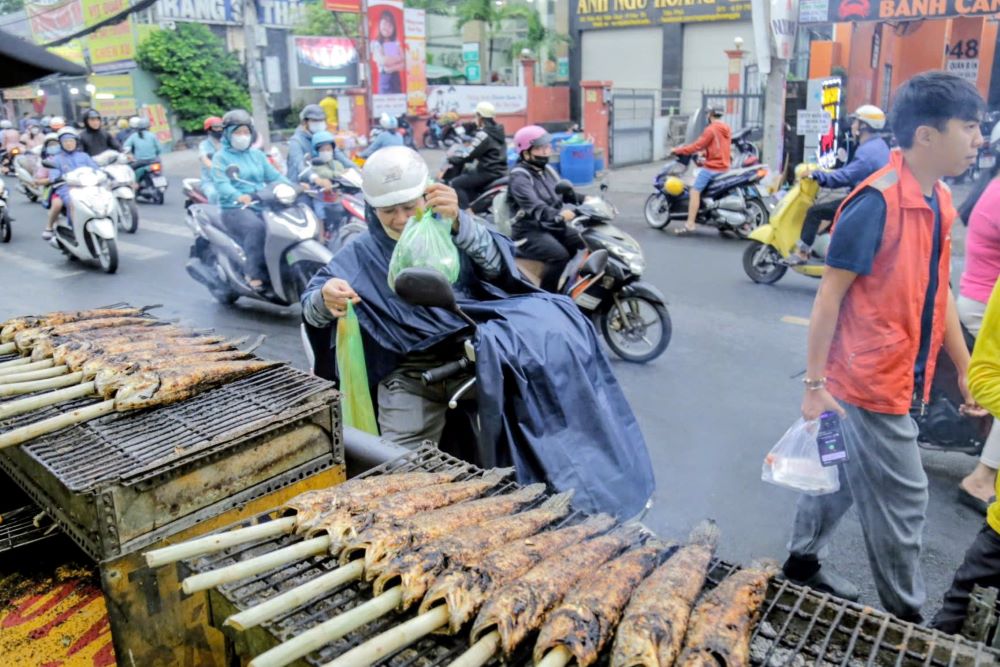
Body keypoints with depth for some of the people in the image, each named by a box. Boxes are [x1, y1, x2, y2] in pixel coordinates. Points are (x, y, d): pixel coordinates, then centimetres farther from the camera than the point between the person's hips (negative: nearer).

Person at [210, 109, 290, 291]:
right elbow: (221, 184, -12)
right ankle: (255, 275, -32)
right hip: (234, 208, -5)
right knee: (256, 228, -36)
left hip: (261, 205, 5)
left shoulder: (257, 155, 23)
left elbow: (274, 175, 12)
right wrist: (238, 197, -34)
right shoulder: (221, 157, 5)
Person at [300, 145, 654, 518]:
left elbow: (497, 264, -10)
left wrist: (458, 222, -30)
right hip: (408, 373, 0)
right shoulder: (360, 254, 8)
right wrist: (326, 298, -27)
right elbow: (312, 311, -1)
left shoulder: (450, 231, 8)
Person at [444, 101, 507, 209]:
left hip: (489, 173, -10)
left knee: (456, 183, -7)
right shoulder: (498, 130, 13)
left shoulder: (483, 134, -16)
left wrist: (451, 159, -2)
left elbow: (468, 156, -15)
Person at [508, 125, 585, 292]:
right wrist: (559, 215, -45)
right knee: (560, 255, -32)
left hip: (554, 227, 8)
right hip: (530, 232, -8)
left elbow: (563, 192, 18)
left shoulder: (546, 170, 16)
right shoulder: (519, 177, -13)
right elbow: (534, 206, -28)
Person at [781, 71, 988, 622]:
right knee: (900, 504, 6)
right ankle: (906, 621, 25)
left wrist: (965, 370, 14)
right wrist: (815, 381, -17)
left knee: (842, 476, 20)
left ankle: (801, 563, 38)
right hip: (870, 385, -8)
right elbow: (829, 296, -18)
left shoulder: (939, 200, 6)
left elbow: (938, 292, 13)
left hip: (897, 381, 8)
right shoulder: (878, 202, -20)